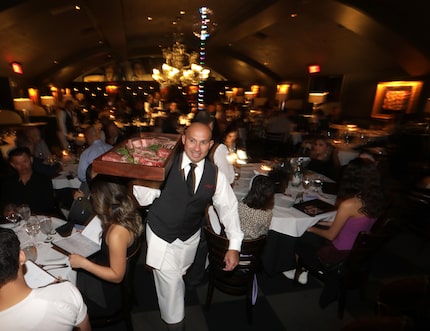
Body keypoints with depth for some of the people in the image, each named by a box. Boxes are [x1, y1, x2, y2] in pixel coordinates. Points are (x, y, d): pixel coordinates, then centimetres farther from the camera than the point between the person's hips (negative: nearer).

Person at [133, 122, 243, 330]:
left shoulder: (215, 175, -11)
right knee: (170, 281, 1)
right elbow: (145, 198, -15)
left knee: (179, 277, 25)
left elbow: (228, 207, -9)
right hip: (161, 234, -2)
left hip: (190, 238, 3)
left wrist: (234, 245, -14)